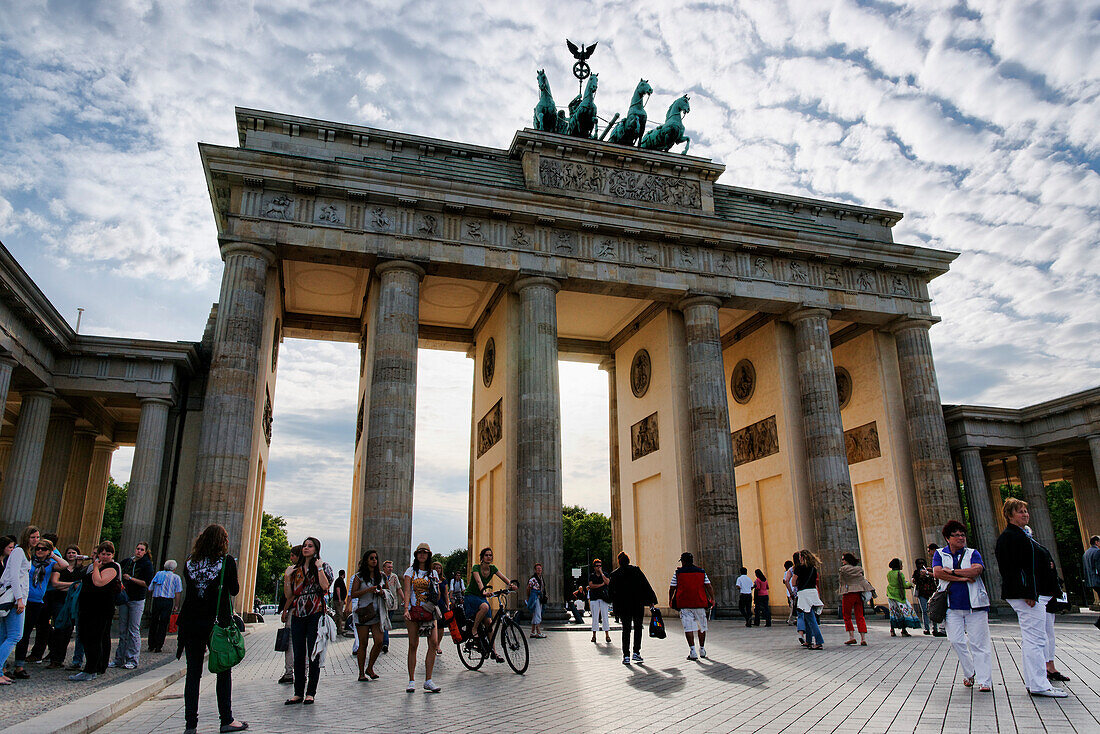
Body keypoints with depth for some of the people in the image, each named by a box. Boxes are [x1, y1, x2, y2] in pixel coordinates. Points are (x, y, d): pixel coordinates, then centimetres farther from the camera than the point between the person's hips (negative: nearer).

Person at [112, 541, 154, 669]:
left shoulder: (147, 564, -5)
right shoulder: (128, 561, 9)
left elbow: (147, 583, -12)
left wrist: (130, 578, -14)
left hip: (137, 601, -5)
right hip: (124, 598, 5)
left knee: (134, 631, -4)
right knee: (122, 630, 8)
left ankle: (132, 660, 2)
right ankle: (119, 659, 15)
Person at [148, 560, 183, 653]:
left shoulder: (158, 574, 12)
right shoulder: (176, 577, 4)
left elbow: (150, 589, 10)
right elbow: (178, 593, -1)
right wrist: (176, 606, 3)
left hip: (156, 600, 3)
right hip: (168, 601, -3)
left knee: (153, 623, 13)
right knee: (163, 624, 3)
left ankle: (151, 645, 17)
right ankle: (158, 646, 2)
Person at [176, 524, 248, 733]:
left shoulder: (189, 562, 4)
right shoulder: (227, 561, -7)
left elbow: (189, 587, 14)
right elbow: (234, 590, 0)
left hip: (191, 622, 3)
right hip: (217, 622, -3)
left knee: (193, 673, 10)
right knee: (224, 671, 8)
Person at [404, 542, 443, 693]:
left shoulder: (433, 573, 14)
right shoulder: (411, 571, 6)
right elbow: (407, 591, -4)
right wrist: (406, 609, -16)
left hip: (429, 611, 2)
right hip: (414, 610, -2)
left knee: (434, 643, -10)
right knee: (413, 645, -2)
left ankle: (428, 680, -4)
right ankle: (411, 681, 8)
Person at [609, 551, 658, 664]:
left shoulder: (614, 574, 0)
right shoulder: (636, 570, -1)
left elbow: (613, 592, 2)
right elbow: (646, 586, -3)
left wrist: (616, 607, 9)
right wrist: (651, 601, -1)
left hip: (623, 606, 0)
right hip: (638, 605, 0)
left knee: (626, 629, 5)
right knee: (638, 628, 12)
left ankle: (626, 656, 1)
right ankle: (636, 653, 8)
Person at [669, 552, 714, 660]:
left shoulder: (678, 573, 2)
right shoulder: (701, 572, 8)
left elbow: (672, 588, 4)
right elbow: (709, 586, 3)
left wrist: (670, 601, 16)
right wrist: (712, 599, 9)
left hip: (684, 605, -2)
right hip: (700, 604, 2)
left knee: (688, 628, -3)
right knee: (702, 627, 16)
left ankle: (692, 652, -12)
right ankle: (702, 650, 25)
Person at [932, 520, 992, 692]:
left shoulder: (972, 553, 10)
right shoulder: (940, 554, 11)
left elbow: (976, 570, -10)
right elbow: (937, 572, -6)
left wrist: (952, 571, -12)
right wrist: (962, 577, -12)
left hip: (975, 605, -1)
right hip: (952, 606, 1)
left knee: (978, 643, -3)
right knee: (956, 641, -4)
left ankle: (984, 680, 2)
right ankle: (969, 673, 15)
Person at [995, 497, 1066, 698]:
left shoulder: (1020, 535, 20)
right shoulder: (1008, 537, -14)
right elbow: (1013, 568, -20)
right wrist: (1029, 594, -23)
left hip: (1033, 593, 11)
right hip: (1026, 594, -11)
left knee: (1031, 640, 13)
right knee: (1035, 639, -9)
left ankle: (1034, 683, 19)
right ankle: (1038, 685, -5)